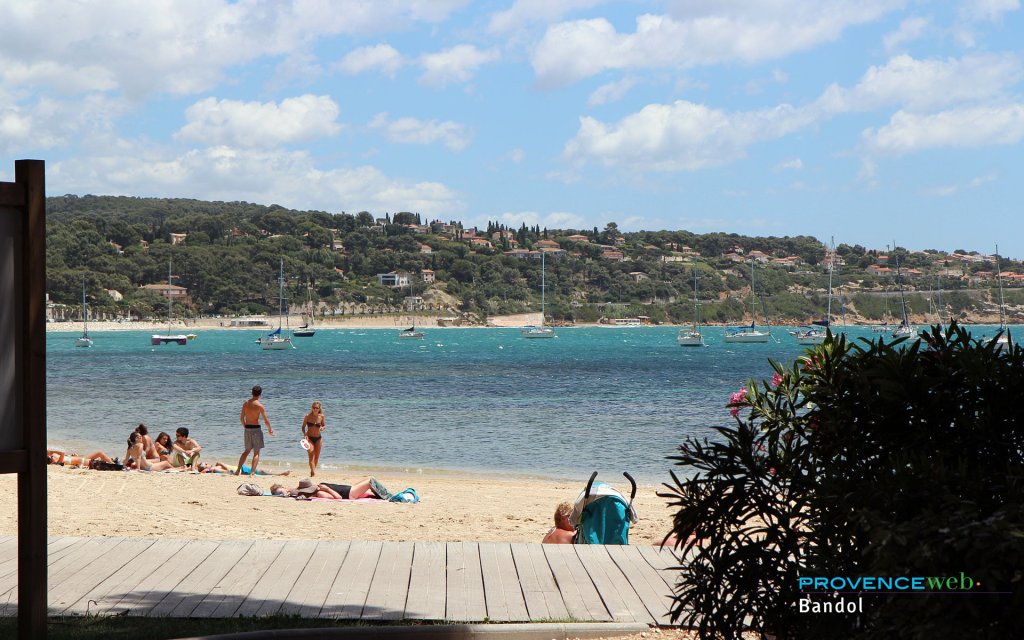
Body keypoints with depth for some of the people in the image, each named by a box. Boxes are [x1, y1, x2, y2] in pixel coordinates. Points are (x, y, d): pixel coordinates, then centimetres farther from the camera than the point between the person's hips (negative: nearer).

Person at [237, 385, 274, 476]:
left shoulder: (246, 403, 4)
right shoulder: (259, 405, -12)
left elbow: (241, 418, 11)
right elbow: (266, 420, -12)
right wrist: (270, 429, 5)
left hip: (247, 428, 6)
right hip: (256, 428, -6)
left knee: (247, 450, 20)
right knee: (256, 452, 2)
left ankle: (238, 470, 18)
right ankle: (252, 472, -7)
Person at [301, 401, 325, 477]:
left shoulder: (321, 416, -3)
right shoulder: (308, 416, -9)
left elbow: (323, 425, 10)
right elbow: (303, 427, -1)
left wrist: (323, 428, -13)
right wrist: (305, 434, -17)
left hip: (318, 438, 3)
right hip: (309, 438, -3)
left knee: (316, 457, 8)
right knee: (311, 456, -16)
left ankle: (312, 471, 28)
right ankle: (313, 473, -24)